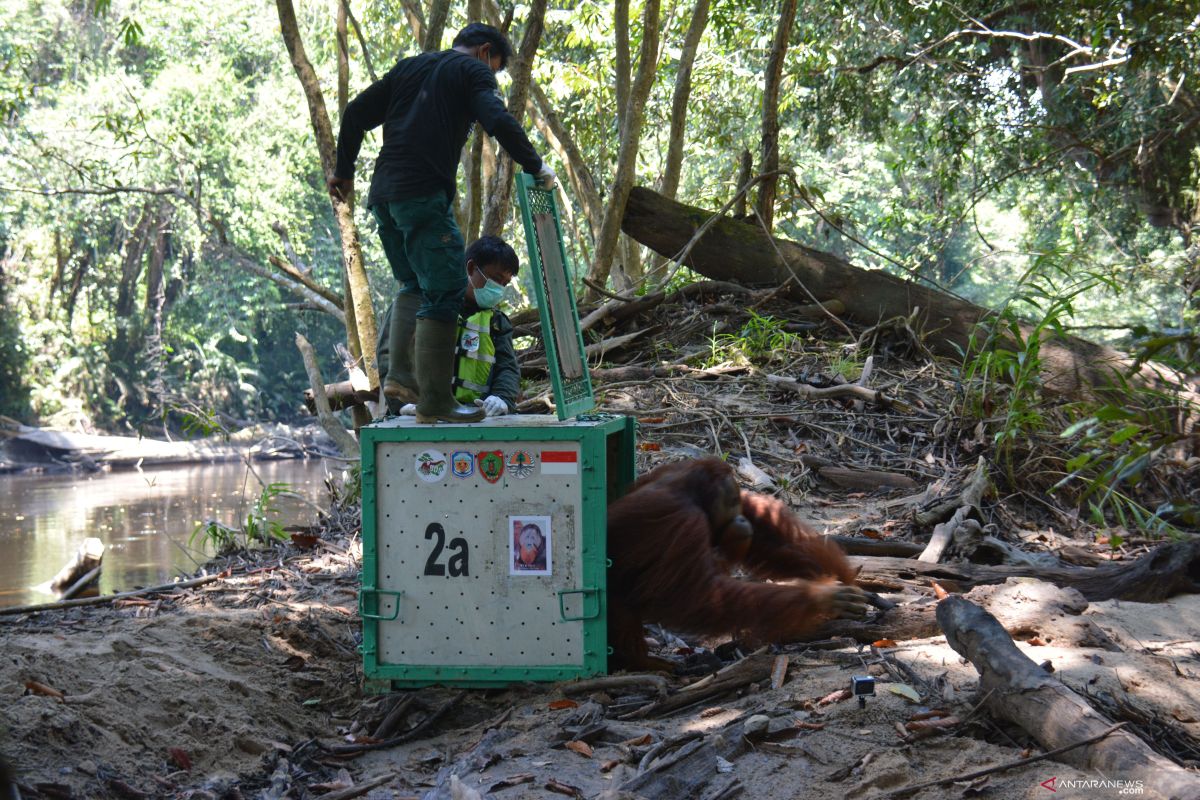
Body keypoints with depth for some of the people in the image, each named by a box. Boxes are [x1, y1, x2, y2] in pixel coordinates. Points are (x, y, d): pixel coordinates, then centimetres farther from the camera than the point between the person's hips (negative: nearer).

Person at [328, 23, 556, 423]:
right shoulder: (473, 71, 5)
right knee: (445, 290, -5)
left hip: (383, 196, 7)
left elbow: (356, 113, 21)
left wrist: (344, 171, 29)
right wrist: (536, 167, -3)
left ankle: (400, 374, 6)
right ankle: (434, 402, -9)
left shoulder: (408, 67, 25)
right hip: (425, 196, -7)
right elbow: (498, 122, -12)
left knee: (415, 284, 21)